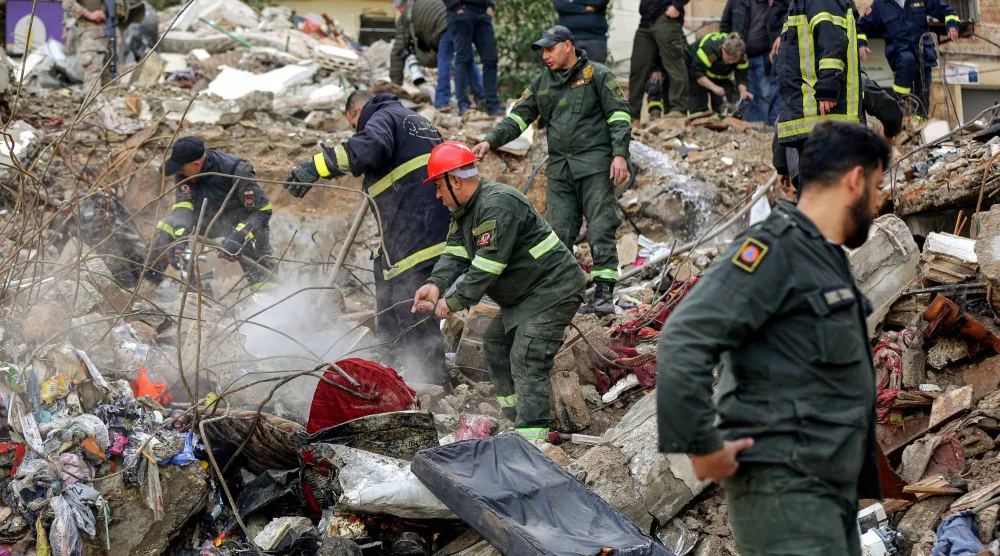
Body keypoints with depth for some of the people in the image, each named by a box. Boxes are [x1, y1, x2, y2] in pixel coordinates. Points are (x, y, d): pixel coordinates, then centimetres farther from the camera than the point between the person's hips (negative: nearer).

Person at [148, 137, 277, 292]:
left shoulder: (236, 171, -30)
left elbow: (262, 211, -27)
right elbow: (182, 205, -19)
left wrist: (237, 238, -39)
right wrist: (181, 234, -40)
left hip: (241, 220, -4)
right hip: (207, 219, 4)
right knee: (165, 227, -14)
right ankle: (149, 281, -5)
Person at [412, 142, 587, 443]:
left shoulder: (498, 206, -24)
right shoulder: (465, 209, 10)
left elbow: (487, 267, -27)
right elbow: (456, 254, 3)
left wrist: (454, 302, -21)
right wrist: (436, 284, -17)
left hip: (552, 290, -12)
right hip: (526, 294, 12)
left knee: (526, 361, -19)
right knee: (496, 344, 20)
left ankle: (530, 442, -24)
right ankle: (517, 421, 26)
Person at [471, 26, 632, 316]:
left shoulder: (597, 75, 0)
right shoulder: (541, 83, 16)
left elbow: (619, 115, -3)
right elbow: (518, 117, 13)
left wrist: (620, 154, -13)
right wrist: (491, 141, -1)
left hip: (595, 164, -5)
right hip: (559, 169, 5)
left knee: (601, 229, -7)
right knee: (559, 233, 1)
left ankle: (604, 295, -7)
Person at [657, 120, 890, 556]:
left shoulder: (828, 259, 20)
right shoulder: (775, 247, -11)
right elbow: (682, 342, -21)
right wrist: (702, 447, -19)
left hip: (832, 488, 10)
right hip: (784, 488, -10)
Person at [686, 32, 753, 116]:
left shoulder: (742, 57, -25)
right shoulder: (709, 47, -40)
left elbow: (741, 77, -19)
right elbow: (697, 72, -37)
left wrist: (743, 91, -41)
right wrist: (714, 87, -47)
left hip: (720, 77, 4)